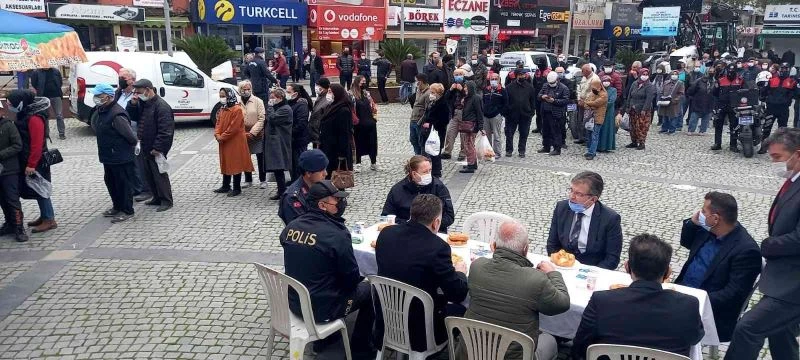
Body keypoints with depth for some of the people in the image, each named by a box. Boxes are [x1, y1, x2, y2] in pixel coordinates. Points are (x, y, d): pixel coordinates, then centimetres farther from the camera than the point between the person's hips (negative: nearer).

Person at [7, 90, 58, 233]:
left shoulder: (34, 119, -21)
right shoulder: (24, 114, 9)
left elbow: (37, 144, -24)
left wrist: (31, 165, -22)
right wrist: (27, 163, 15)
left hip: (36, 162, -9)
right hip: (27, 160, 9)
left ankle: (49, 220, 4)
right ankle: (44, 216, 26)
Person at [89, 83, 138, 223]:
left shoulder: (117, 115, -25)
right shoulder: (99, 111, 6)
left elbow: (130, 136, -23)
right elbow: (96, 127, 22)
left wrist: (133, 144, -4)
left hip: (121, 158, -10)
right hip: (108, 156, 10)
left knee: (123, 183, 1)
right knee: (110, 181, 20)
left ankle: (127, 211, 12)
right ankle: (117, 207, 35)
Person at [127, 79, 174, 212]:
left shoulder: (161, 106, -18)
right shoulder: (141, 103, 12)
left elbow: (165, 130, -22)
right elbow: (131, 116, 13)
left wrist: (158, 148, -23)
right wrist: (132, 104, -4)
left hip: (156, 149, -9)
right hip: (144, 147, 9)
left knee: (159, 174, -3)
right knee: (148, 174, 15)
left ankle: (166, 201, 5)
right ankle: (157, 197, 27)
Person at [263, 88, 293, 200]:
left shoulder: (286, 109, -11)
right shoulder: (277, 108, 21)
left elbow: (272, 119, -19)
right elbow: (269, 120, 22)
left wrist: (270, 106, -8)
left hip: (280, 144, -10)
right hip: (273, 143, 10)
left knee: (278, 168, -11)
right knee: (276, 168, 11)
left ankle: (282, 192, -7)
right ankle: (281, 191, 17)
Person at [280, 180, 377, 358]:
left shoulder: (291, 227, -5)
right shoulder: (337, 234, -23)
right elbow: (352, 278, -13)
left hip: (294, 301, 6)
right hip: (322, 308, -6)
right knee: (370, 290, 13)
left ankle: (323, 339, 37)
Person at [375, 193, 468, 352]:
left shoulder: (386, 233, -8)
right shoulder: (437, 247, -25)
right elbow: (458, 294, -17)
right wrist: (460, 272, 5)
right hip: (419, 331, -6)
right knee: (461, 310, 18)